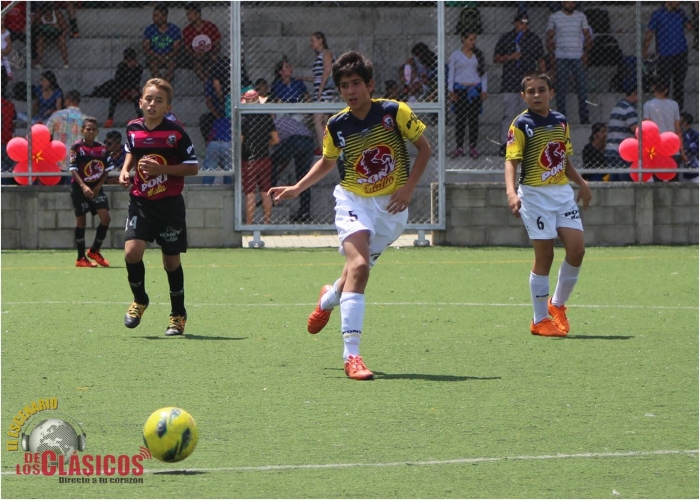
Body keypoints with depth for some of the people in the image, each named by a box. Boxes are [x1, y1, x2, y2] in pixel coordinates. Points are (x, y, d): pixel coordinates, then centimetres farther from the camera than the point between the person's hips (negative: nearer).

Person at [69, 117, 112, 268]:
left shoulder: (102, 149, 3)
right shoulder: (77, 148, -8)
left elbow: (106, 171, 8)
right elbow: (73, 170, -13)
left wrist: (98, 187, -6)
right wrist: (83, 186, -26)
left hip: (96, 188, 4)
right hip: (80, 189, -4)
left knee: (105, 218, -9)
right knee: (81, 221, 2)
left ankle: (94, 251, 10)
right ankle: (81, 258, 10)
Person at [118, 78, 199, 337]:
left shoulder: (175, 133, -11)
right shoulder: (133, 129, 0)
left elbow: (193, 167, -9)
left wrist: (161, 169, -20)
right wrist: (126, 169, 3)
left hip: (169, 204, -2)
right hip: (140, 201, 2)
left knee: (171, 260, 6)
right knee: (132, 251, -16)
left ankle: (178, 314, 25)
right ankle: (139, 300, 11)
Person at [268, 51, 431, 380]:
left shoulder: (395, 112, -10)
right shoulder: (336, 126, -4)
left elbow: (423, 147, 3)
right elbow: (327, 162, 16)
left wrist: (409, 187, -7)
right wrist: (296, 189, 6)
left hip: (391, 206, 1)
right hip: (354, 201, -1)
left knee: (359, 267, 9)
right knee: (358, 265, -23)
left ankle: (329, 297, 49)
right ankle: (351, 355, -26)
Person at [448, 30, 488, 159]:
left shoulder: (478, 54, 10)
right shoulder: (455, 55, 5)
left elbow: (483, 72, 11)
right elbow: (451, 73, 5)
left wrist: (484, 90, 4)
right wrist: (451, 90, -3)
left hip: (475, 89, 1)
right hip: (460, 89, -1)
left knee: (474, 118, 0)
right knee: (460, 118, -2)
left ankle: (473, 147, 3)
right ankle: (459, 147, 1)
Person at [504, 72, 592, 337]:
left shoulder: (561, 122, 10)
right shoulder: (521, 124, -8)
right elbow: (511, 161, -16)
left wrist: (581, 182, 16)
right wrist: (511, 192, -30)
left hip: (563, 192, 5)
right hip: (535, 194, -5)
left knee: (577, 248, -4)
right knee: (544, 256, -4)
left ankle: (558, 304, 18)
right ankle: (540, 320, 7)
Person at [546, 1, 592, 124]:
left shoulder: (581, 16, 12)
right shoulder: (554, 17, 7)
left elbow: (587, 36, 12)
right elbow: (549, 39, 8)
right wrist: (552, 55, -4)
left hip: (578, 57, 1)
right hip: (561, 57, -1)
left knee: (582, 86, -5)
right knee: (561, 87, -2)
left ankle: (584, 117, -3)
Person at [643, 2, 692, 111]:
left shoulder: (680, 13, 8)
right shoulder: (658, 14, -6)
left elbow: (689, 26, 5)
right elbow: (649, 33, -6)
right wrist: (645, 50, -11)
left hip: (681, 53, 5)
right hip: (665, 56, -5)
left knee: (679, 84, 10)